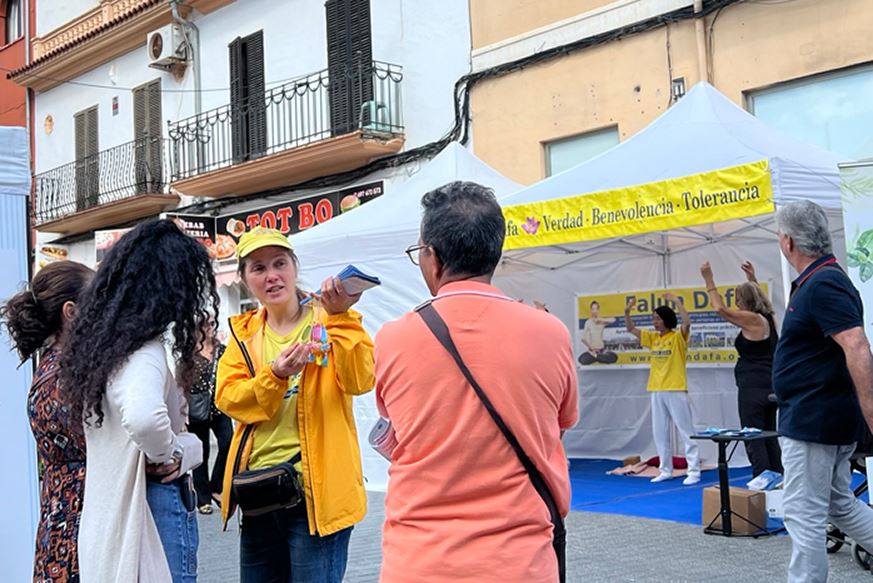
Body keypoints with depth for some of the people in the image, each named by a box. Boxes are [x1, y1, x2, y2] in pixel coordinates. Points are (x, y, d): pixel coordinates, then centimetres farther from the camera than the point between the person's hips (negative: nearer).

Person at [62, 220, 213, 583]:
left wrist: (182, 448, 1)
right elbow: (144, 418, -39)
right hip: (151, 505, -9)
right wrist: (169, 454, -20)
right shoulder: (145, 350, -19)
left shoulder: (103, 343, 8)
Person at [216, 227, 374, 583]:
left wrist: (341, 317, -27)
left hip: (317, 487, -5)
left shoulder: (327, 320, -2)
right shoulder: (244, 332, 11)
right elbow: (226, 397, -2)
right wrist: (274, 375, -19)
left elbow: (360, 381, -17)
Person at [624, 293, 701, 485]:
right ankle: (666, 470, 18)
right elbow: (631, 329, 15)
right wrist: (627, 311, 0)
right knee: (660, 433, 10)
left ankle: (694, 472, 0)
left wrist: (677, 302, -21)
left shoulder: (678, 337, -6)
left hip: (676, 390, -7)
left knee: (686, 432, -2)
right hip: (657, 391, 7)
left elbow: (687, 323, -25)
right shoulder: (653, 338, 11)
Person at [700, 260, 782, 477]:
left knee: (754, 440, -5)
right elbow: (757, 296, 33)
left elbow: (720, 308, -10)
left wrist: (709, 279, -3)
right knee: (769, 437, 13)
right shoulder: (768, 318, 11)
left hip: (753, 388, -9)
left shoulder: (753, 320, -12)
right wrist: (752, 278, 39)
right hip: (769, 387, 9)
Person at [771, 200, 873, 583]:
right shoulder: (819, 280, 12)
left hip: (813, 422, -11)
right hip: (823, 419, 11)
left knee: (805, 516, -2)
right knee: (840, 506, 20)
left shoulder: (823, 284, -20)